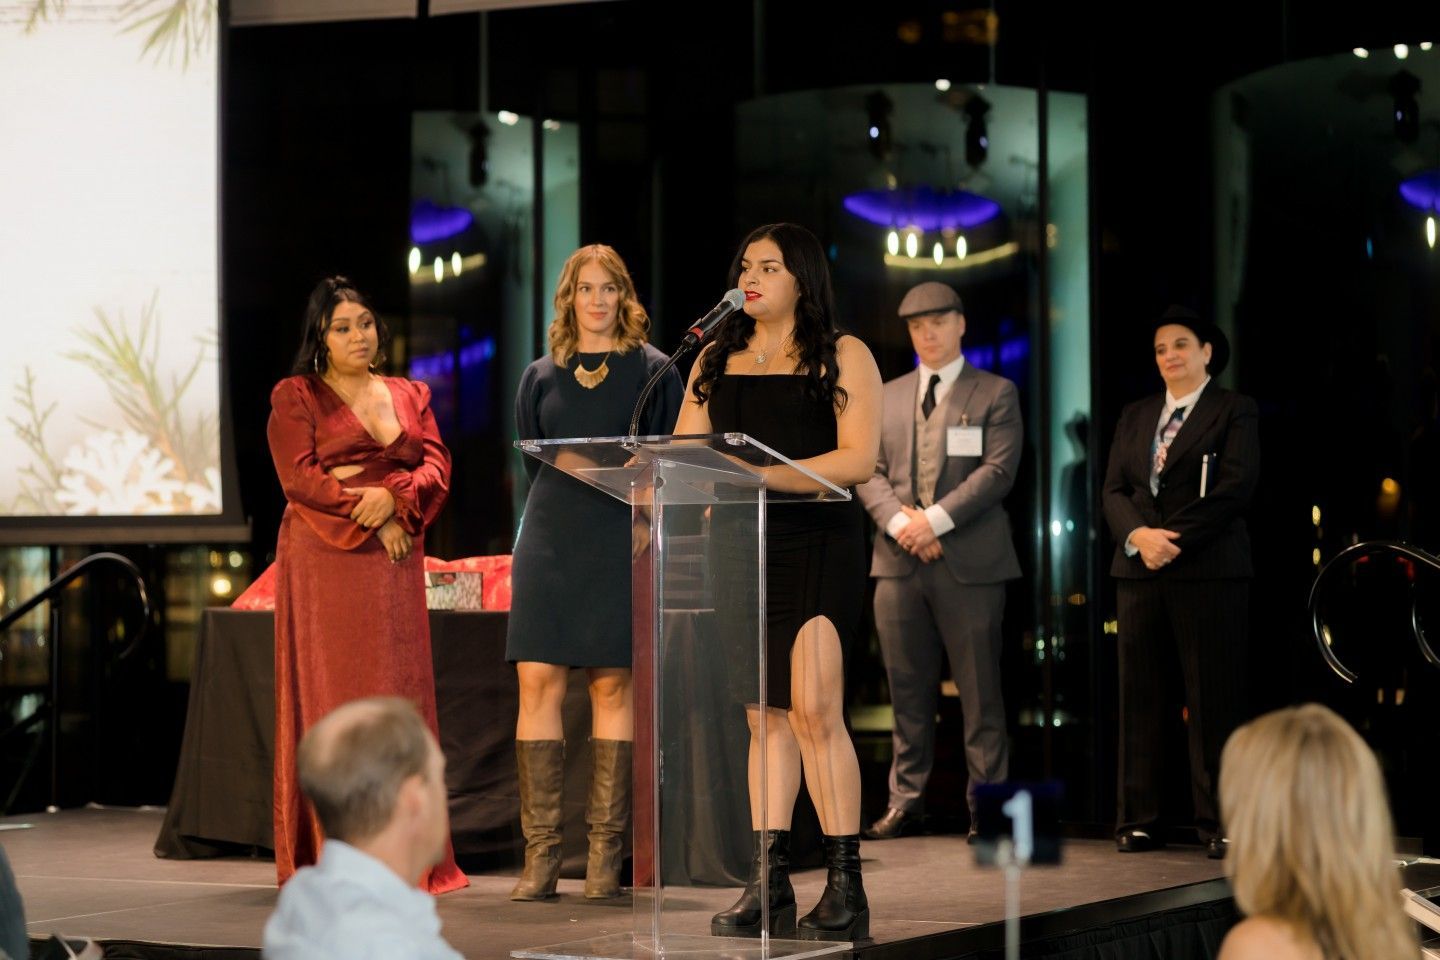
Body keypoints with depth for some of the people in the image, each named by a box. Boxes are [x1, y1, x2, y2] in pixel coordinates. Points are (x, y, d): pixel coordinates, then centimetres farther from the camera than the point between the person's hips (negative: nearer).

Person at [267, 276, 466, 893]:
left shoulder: (410, 396, 19)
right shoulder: (295, 397, 6)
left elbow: (437, 467, 7)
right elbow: (299, 477, -6)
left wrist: (393, 495, -13)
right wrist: (368, 516, -12)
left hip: (394, 561, 4)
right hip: (325, 559, -4)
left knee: (399, 696, -1)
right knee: (330, 695, -7)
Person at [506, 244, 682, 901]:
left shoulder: (651, 371, 6)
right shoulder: (540, 377, 14)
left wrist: (645, 520, -8)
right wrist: (563, 516, 8)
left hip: (621, 542, -2)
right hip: (550, 538, 3)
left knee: (612, 686, -4)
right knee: (537, 681, -6)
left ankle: (605, 853, 0)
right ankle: (540, 854, -5)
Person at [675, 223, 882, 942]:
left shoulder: (842, 357, 4)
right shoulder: (716, 361, 18)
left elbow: (858, 458, -7)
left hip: (818, 543, -5)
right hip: (740, 547, 5)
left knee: (813, 708, -13)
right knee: (765, 715, 4)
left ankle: (846, 887, -10)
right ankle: (769, 885, 5)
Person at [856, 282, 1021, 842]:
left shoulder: (996, 394, 4)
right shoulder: (887, 397, 17)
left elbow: (998, 470, -7)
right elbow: (870, 473, 10)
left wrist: (936, 520, -15)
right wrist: (898, 521, -9)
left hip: (969, 562, -4)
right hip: (899, 562, 4)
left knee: (980, 691, -2)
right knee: (908, 691, 7)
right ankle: (905, 801, 12)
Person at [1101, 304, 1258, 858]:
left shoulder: (1234, 412, 4)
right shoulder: (1135, 417, 19)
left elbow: (1235, 489, -8)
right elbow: (1113, 491, 11)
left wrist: (1174, 540, -14)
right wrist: (1138, 536, -10)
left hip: (1208, 572, -5)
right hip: (1139, 571, 5)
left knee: (1213, 701, -4)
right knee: (1138, 698, 2)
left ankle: (1219, 823, -1)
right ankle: (1138, 822, 5)